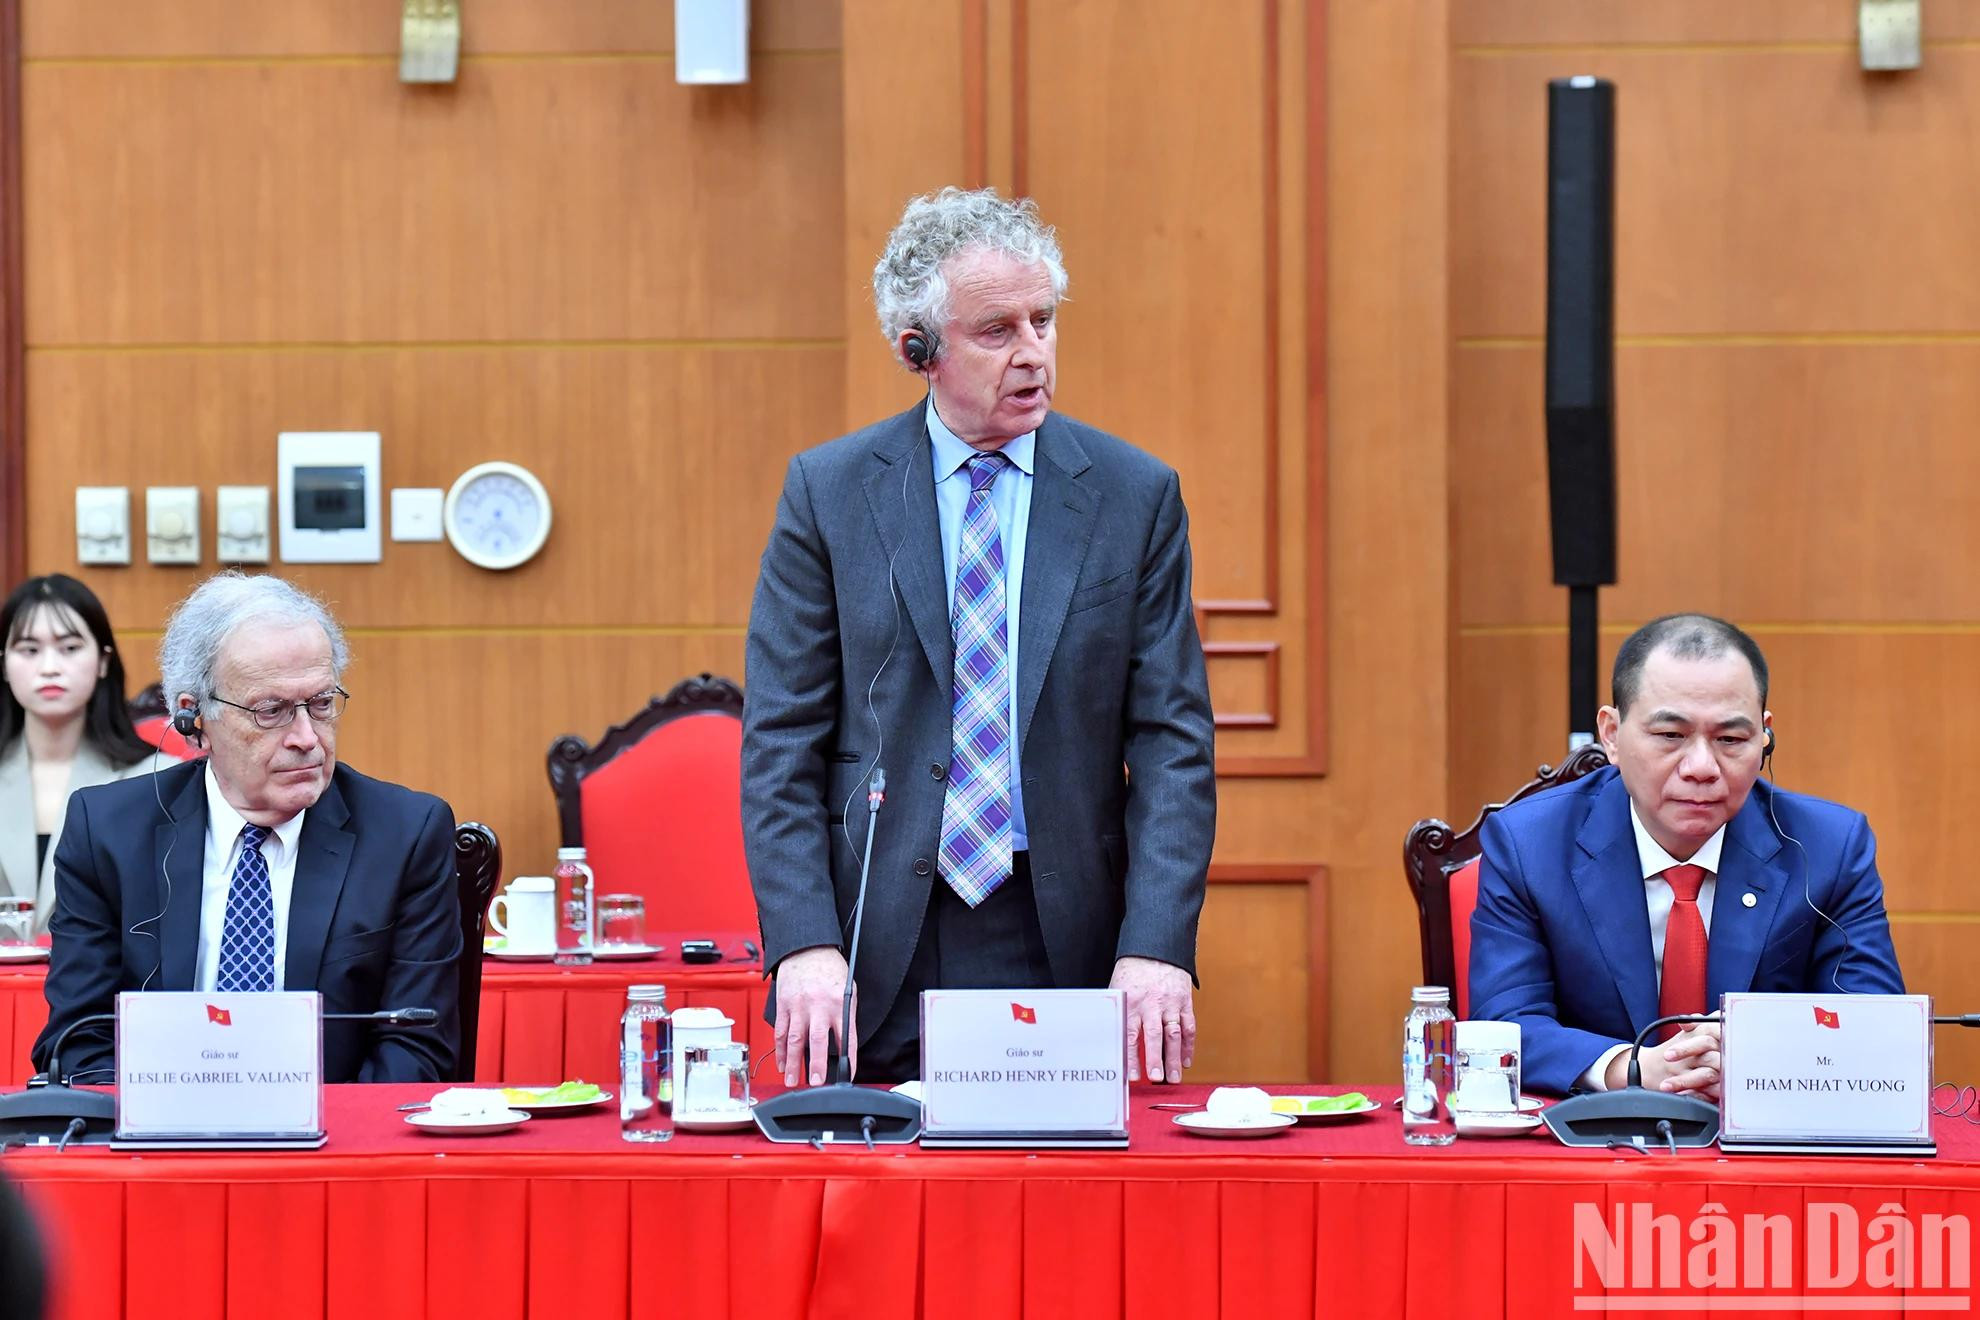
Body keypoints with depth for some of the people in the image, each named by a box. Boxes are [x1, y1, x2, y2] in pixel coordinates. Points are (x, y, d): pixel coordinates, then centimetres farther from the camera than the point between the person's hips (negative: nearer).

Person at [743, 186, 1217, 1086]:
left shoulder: (1135, 495, 3)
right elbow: (781, 743, 0)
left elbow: (1172, 741, 0)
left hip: (1066, 949, 1)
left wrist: (1156, 947, -11)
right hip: (877, 955, 0)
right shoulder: (827, 491, 2)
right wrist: (805, 945, -12)